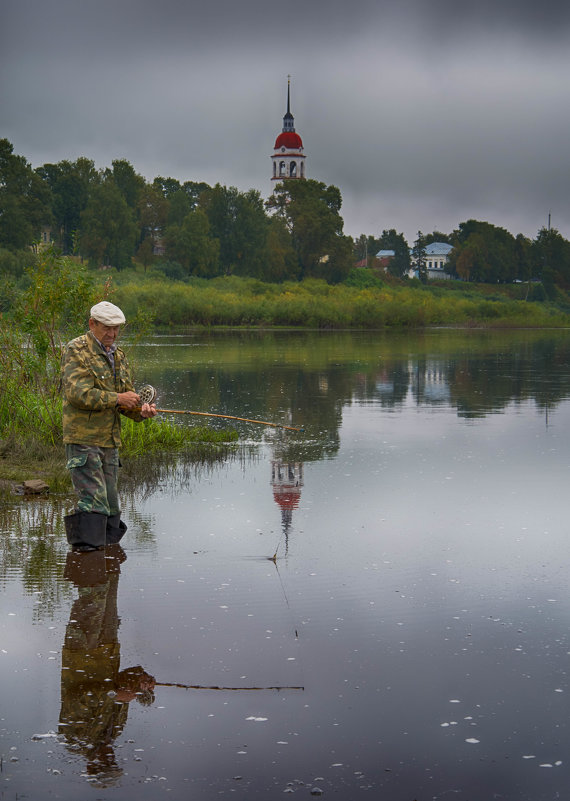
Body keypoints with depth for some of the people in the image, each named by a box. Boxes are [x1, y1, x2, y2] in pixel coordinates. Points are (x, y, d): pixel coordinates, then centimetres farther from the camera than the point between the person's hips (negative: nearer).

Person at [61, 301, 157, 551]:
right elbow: (78, 393, -20)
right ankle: (85, 548, -11)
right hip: (82, 439, -8)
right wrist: (117, 399, -20)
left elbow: (126, 394, 17)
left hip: (110, 440, 8)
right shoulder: (76, 350, -8)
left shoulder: (117, 355, 17)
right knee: (93, 499, -14)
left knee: (110, 500, 12)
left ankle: (108, 544, 21)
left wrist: (140, 410, -5)